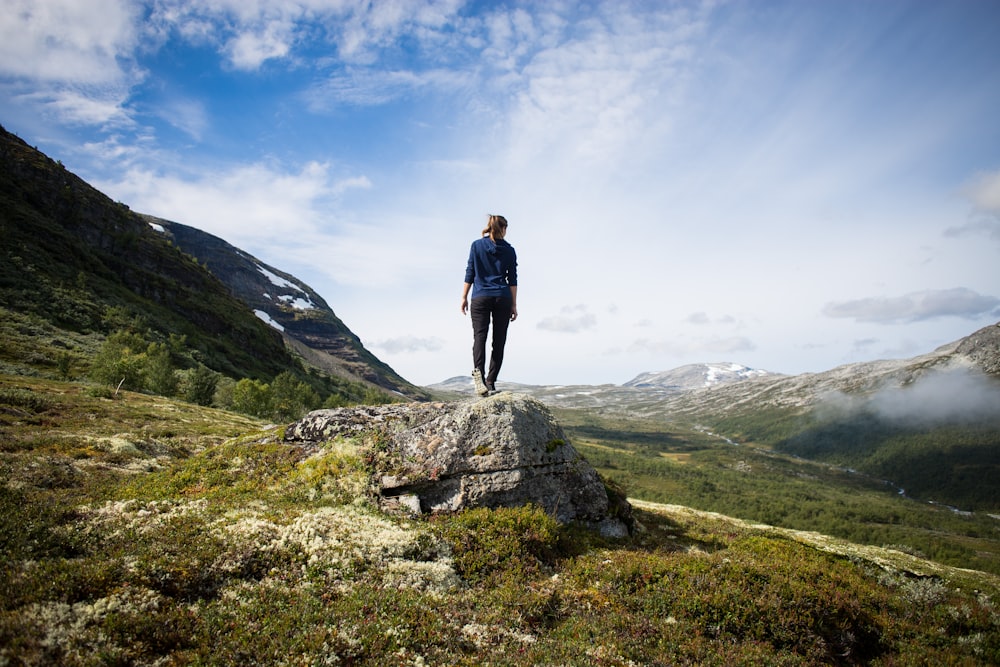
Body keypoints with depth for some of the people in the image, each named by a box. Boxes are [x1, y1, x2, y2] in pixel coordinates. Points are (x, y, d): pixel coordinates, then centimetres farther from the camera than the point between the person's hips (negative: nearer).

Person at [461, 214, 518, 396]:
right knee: (499, 341, 4)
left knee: (479, 335, -7)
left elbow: (470, 273, 3)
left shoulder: (477, 245, 5)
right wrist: (514, 305, 8)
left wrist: (464, 297, 8)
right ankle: (490, 381, 0)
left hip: (480, 298, 0)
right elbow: (512, 280, 5)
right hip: (502, 299, 1)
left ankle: (478, 371, -33)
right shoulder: (509, 250, 6)